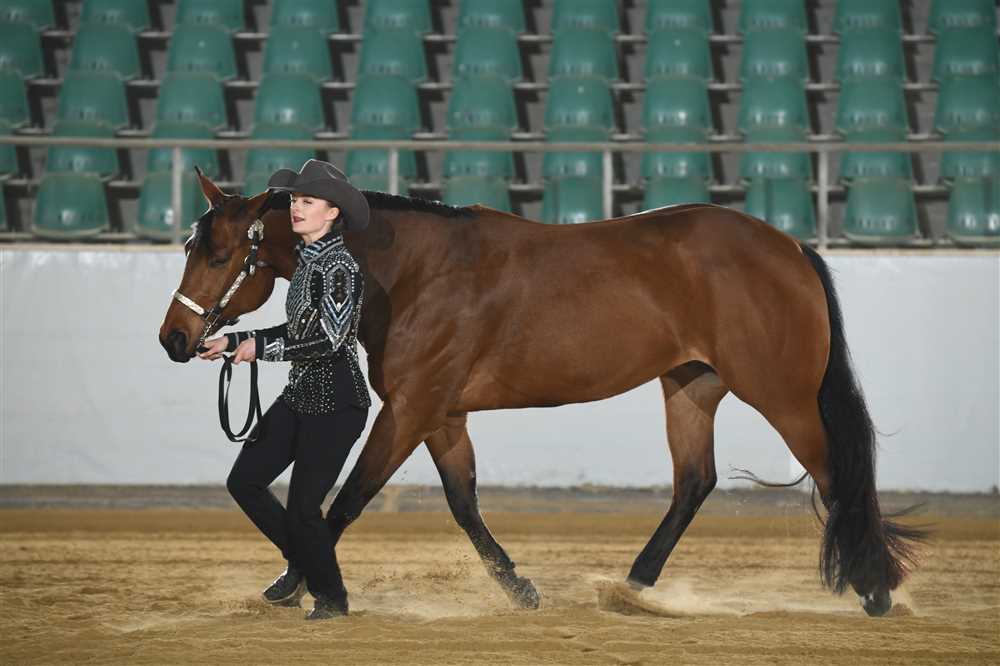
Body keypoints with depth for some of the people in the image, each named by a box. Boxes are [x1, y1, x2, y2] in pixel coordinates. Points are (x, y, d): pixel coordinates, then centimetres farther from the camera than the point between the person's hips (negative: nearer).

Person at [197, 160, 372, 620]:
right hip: (300, 397, 9)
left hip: (337, 405, -9)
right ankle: (301, 565, 27)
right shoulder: (307, 260, 10)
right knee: (244, 482, 9)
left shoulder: (339, 267, -18)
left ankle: (332, 597, 19)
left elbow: (329, 343, -23)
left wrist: (262, 348, -21)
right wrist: (233, 341, 19)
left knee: (302, 508, -3)